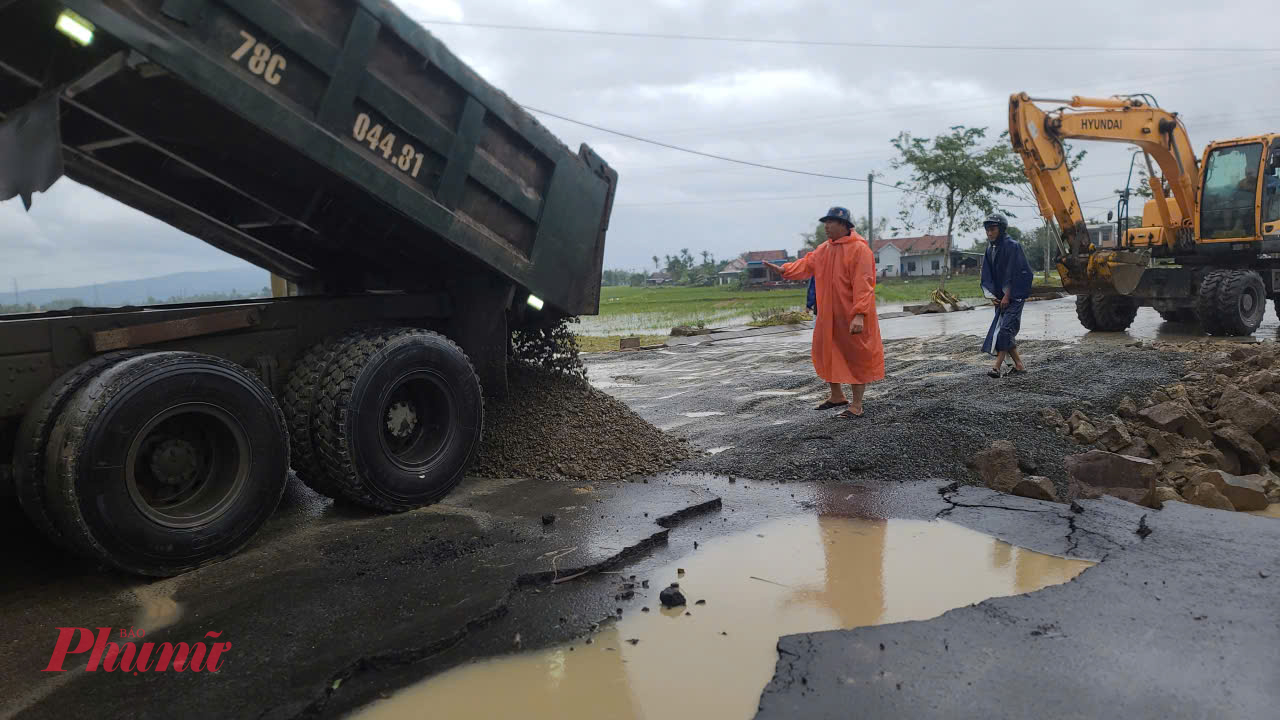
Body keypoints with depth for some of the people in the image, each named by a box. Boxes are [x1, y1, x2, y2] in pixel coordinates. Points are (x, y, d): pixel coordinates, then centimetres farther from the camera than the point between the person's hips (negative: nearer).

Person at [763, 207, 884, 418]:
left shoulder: (859, 249, -16)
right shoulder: (824, 249, 11)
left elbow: (862, 285, -22)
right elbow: (807, 264, 10)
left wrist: (859, 315, -28)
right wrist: (784, 269, -7)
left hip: (851, 319, -8)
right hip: (829, 316, 8)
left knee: (856, 358, 2)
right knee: (826, 353, 16)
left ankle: (856, 405, 11)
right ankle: (836, 396, 33)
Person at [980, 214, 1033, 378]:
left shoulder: (1012, 246, -12)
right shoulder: (990, 250, 10)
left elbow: (1014, 274, -16)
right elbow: (986, 276, 10)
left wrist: (1007, 296, -16)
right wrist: (993, 296, -1)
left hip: (1015, 295, -8)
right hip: (1001, 296, 8)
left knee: (1005, 329, -15)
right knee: (1003, 331, 5)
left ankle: (997, 366, -17)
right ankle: (1019, 365, 14)